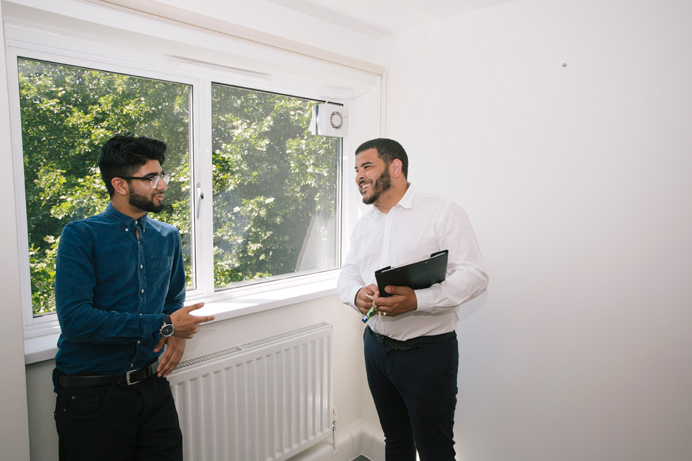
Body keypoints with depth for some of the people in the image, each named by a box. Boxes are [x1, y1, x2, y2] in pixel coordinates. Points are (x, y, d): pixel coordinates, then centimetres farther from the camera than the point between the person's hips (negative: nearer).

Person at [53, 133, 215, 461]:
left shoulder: (168, 237, 6)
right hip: (92, 395, -4)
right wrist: (163, 325, -20)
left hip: (153, 387, 5)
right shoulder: (80, 236, -12)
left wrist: (178, 335, -4)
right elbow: (74, 320, -21)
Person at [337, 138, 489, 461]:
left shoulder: (443, 212, -10)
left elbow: (473, 275, -17)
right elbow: (346, 275, 11)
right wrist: (357, 294, -13)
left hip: (427, 351, -6)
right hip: (376, 346, 6)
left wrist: (416, 300, -30)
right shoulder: (363, 224, 11)